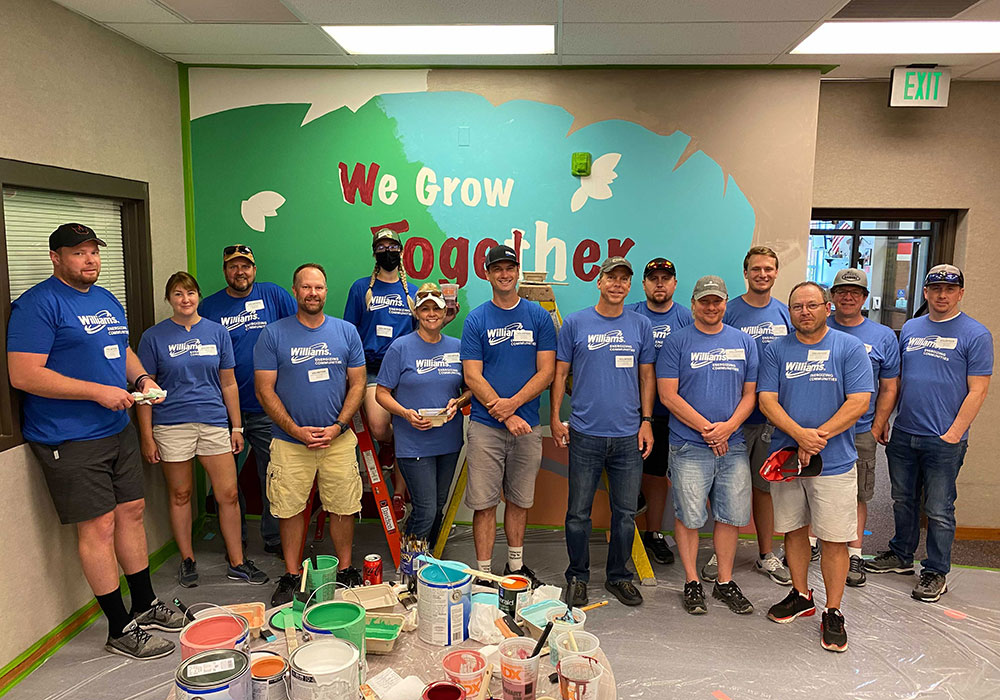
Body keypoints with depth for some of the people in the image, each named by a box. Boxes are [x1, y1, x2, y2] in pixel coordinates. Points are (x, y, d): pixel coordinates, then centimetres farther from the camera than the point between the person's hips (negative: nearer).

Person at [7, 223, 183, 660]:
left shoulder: (107, 300, 13)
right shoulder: (38, 304, -13)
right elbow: (23, 375, -19)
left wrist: (142, 378, 4)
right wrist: (99, 391, -21)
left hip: (117, 429, 8)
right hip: (70, 440, -8)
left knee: (132, 512, 14)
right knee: (98, 526, -1)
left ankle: (144, 605, 30)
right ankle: (121, 630, 12)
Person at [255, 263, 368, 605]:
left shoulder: (346, 332, 4)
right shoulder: (274, 334, -1)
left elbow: (357, 384, 4)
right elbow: (265, 390, -3)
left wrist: (338, 427, -8)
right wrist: (296, 430, -11)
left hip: (338, 439, 1)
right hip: (290, 441, -1)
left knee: (343, 507, 8)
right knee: (290, 509, 7)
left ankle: (345, 570, 26)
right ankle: (291, 576, 24)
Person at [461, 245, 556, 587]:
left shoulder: (539, 316, 5)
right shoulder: (476, 319, 1)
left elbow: (546, 371, 0)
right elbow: (472, 376, -4)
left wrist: (513, 403, -14)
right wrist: (505, 414, -13)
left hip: (527, 424, 2)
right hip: (485, 426, -1)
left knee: (520, 499, 13)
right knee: (484, 502, 1)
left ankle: (516, 565, 29)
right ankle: (484, 573, 13)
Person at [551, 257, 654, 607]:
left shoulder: (641, 325, 8)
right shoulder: (575, 323, 2)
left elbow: (647, 376, 11)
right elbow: (560, 373, 5)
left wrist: (646, 421, 4)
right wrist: (555, 418, -2)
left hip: (628, 435, 2)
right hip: (585, 433, -2)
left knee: (625, 512, 10)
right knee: (578, 512, 5)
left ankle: (619, 576, 28)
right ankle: (577, 577, 23)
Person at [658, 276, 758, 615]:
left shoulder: (745, 342, 10)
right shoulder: (677, 342, -1)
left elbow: (750, 394, 9)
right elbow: (668, 395, -7)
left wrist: (728, 427, -9)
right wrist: (706, 429, -12)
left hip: (733, 446, 4)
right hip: (688, 446, -3)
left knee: (732, 516, 9)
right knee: (689, 517, 2)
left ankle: (725, 582, 25)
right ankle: (692, 582, 19)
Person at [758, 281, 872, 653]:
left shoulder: (850, 347, -1)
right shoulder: (777, 350, 6)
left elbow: (858, 402, -8)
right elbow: (766, 400, -3)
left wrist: (819, 436, -16)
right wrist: (799, 434, -18)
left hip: (834, 460, -2)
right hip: (786, 456, 3)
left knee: (834, 538, 0)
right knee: (794, 529, 14)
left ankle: (833, 612, 15)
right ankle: (801, 595, 32)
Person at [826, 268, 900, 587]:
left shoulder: (883, 336, 4)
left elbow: (889, 389, 6)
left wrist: (877, 429, -1)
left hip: (860, 433, 0)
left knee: (857, 495, 7)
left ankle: (854, 554, 19)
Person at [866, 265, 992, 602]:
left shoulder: (975, 334, -6)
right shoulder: (910, 328, 9)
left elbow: (977, 389, -9)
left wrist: (954, 434, -14)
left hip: (944, 440, -5)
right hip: (903, 435, 5)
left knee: (938, 510, 4)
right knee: (903, 501, 17)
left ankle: (936, 572, 19)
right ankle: (901, 555, 33)